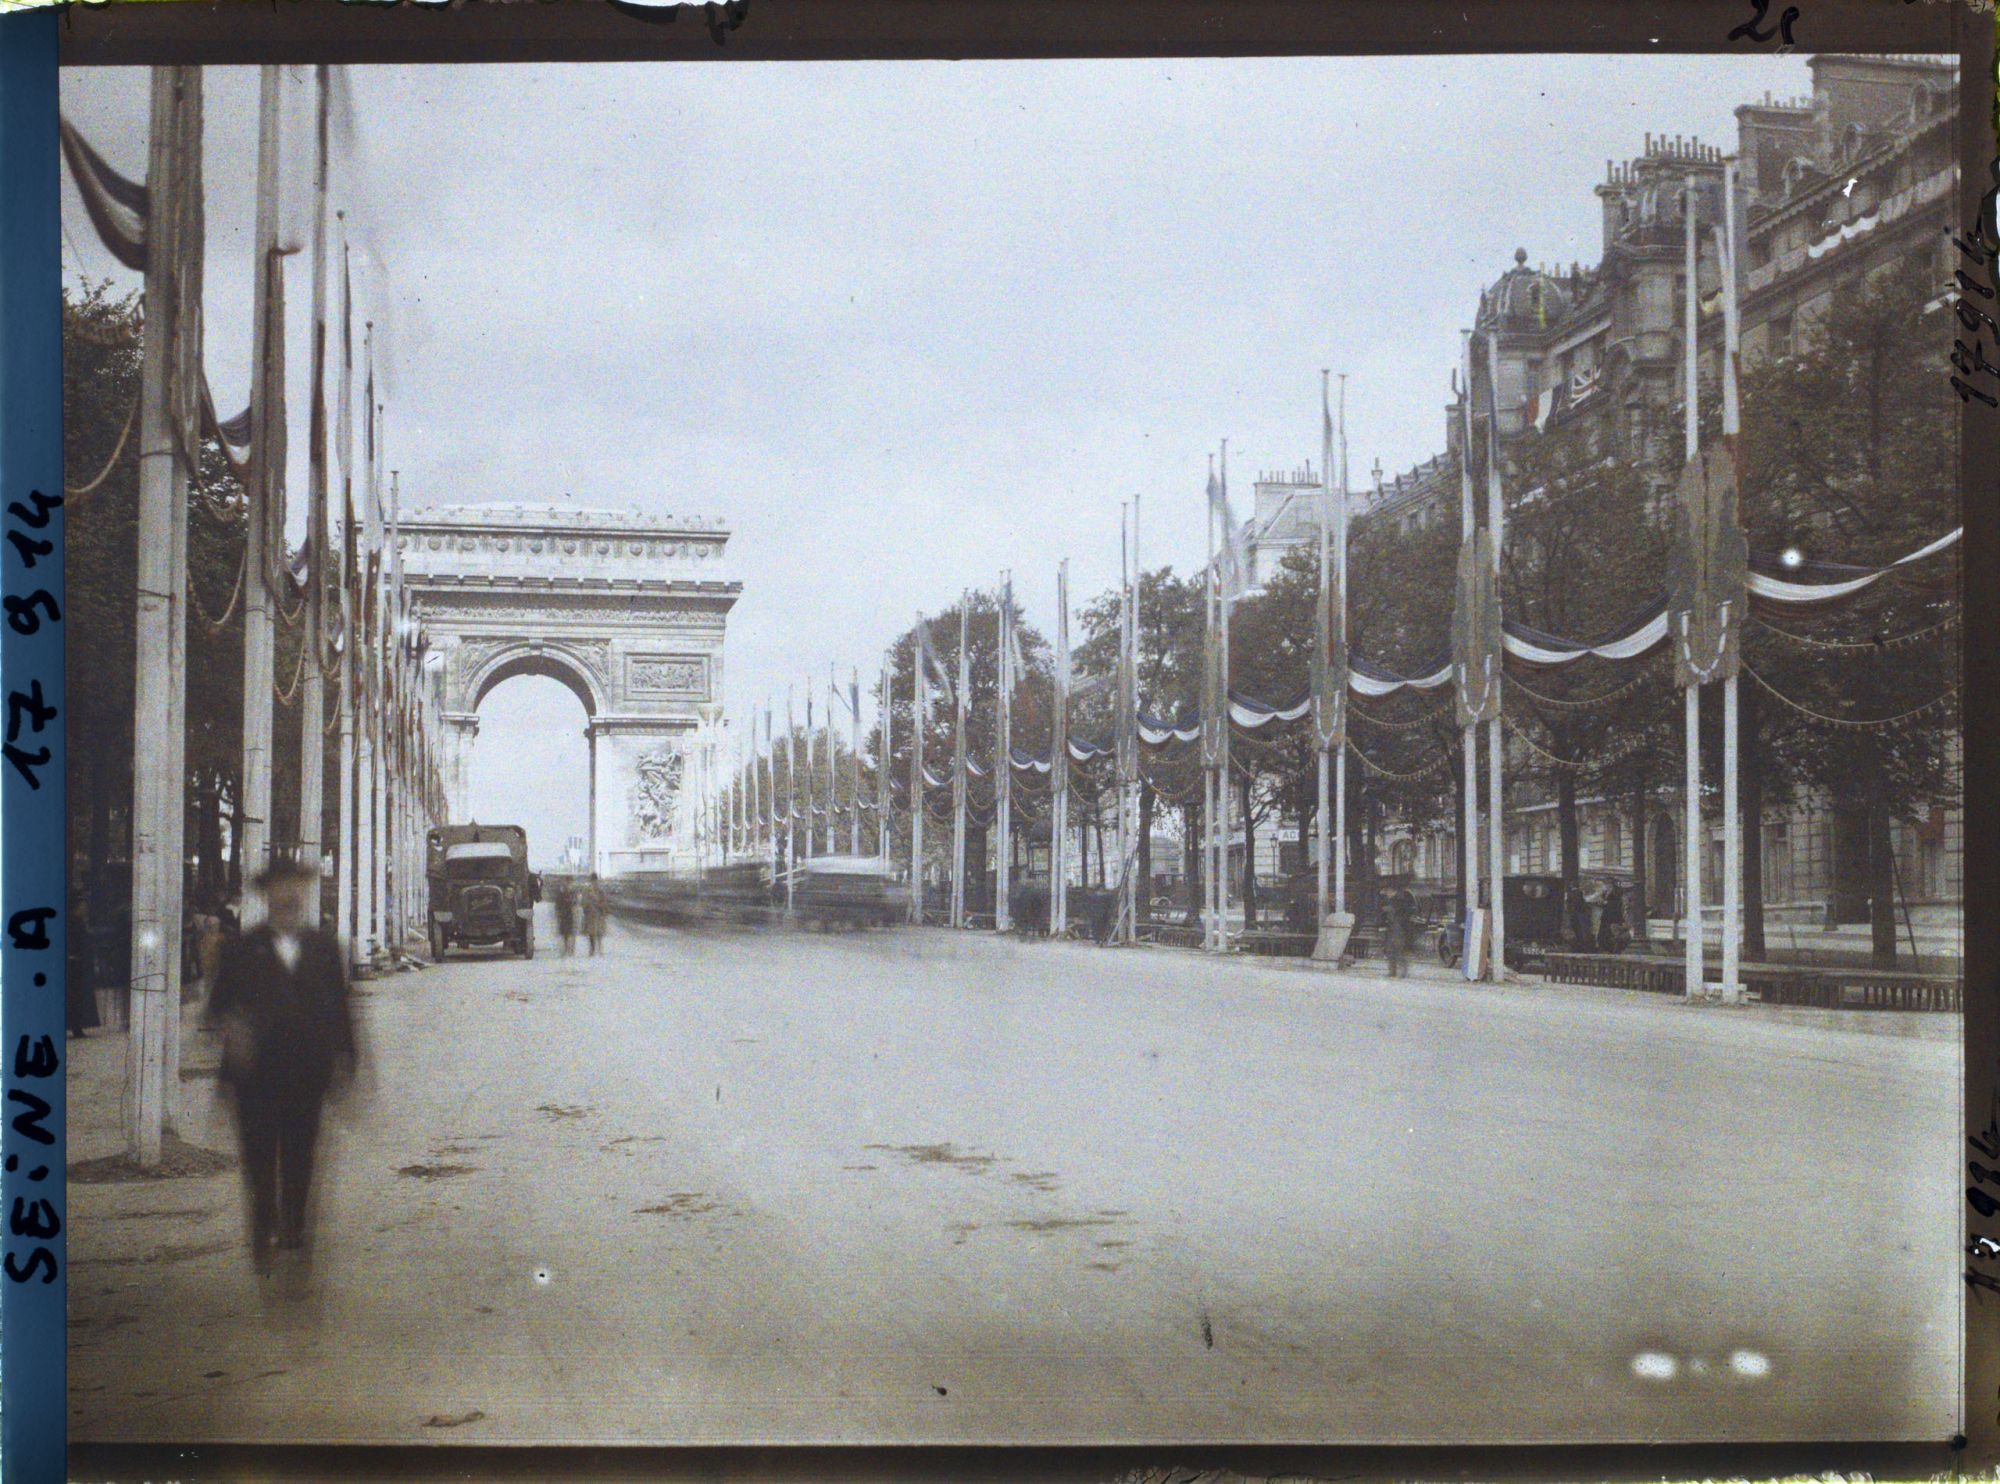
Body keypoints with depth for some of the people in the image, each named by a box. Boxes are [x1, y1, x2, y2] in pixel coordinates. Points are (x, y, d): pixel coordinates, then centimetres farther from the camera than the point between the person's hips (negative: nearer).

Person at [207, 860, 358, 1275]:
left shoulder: (323, 946, 9)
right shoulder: (242, 949, 3)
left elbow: (339, 1004, 11)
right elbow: (219, 1003, 2)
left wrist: (342, 1056, 5)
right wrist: (231, 1026, -19)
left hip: (307, 1071, 2)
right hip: (256, 1071, -2)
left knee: (300, 1156, 8)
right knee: (259, 1158, 0)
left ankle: (293, 1232, 18)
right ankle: (262, 1237, 7)